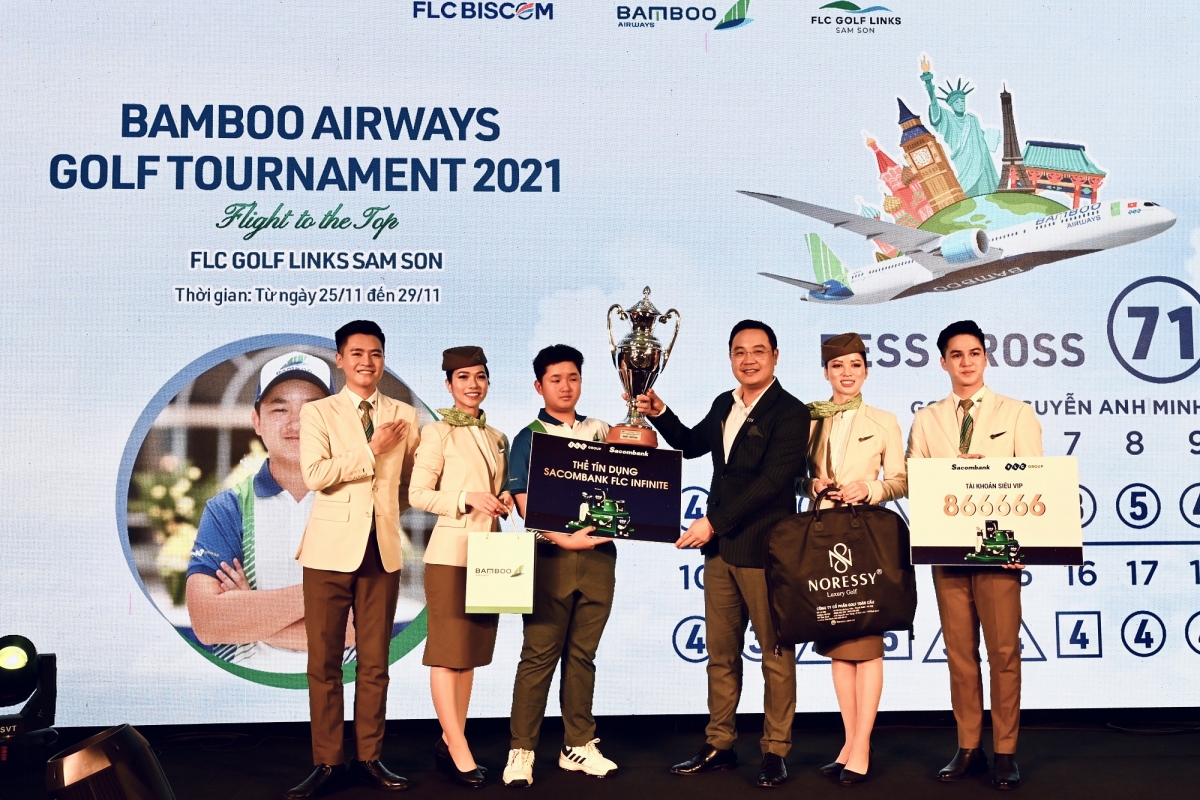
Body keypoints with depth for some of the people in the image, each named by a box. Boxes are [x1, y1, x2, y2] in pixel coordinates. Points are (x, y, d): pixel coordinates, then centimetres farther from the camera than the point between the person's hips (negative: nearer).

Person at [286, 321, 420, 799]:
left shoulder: (405, 416, 10)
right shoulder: (317, 413, 4)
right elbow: (315, 474, -12)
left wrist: (391, 507, 5)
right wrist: (373, 450, -9)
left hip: (383, 551, 2)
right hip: (332, 549, -2)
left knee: (375, 662, 6)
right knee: (324, 662, 1)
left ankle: (369, 759, 16)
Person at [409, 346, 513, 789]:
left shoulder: (497, 438, 14)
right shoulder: (438, 432, -5)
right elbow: (417, 494, -9)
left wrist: (503, 501, 0)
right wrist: (466, 499, -20)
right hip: (451, 550, -6)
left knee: (472, 651, 9)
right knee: (448, 651, -3)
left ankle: (451, 740, 18)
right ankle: (459, 750, 1)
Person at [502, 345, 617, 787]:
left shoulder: (601, 431, 14)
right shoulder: (529, 438, 3)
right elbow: (524, 502, -5)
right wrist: (563, 538, -16)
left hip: (598, 553, 3)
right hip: (551, 554, -3)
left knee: (582, 654, 9)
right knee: (539, 655, -3)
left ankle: (578, 745, 17)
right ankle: (521, 750, 3)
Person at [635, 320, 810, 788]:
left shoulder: (790, 413, -11)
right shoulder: (724, 405, 12)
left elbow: (771, 481, -19)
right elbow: (691, 445, 28)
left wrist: (714, 522, -18)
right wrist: (659, 415, 10)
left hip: (764, 550, -7)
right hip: (719, 547, 7)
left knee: (775, 655, 5)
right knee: (720, 653, 13)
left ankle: (775, 751, 14)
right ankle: (719, 745, 23)